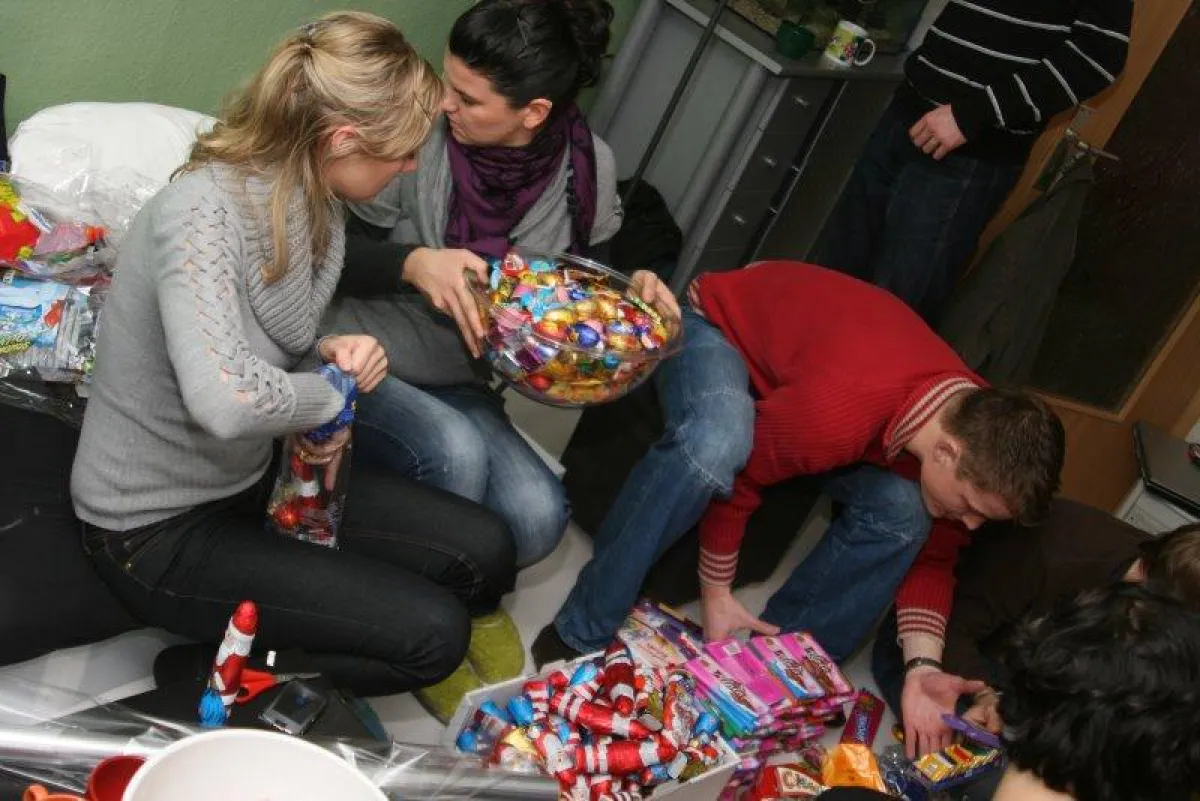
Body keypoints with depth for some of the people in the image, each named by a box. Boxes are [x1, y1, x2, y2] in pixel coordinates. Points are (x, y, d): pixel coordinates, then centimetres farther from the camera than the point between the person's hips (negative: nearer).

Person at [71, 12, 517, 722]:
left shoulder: (315, 204, -3)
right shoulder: (203, 211, -29)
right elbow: (223, 400, -45)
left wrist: (333, 354, -11)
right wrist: (331, 394, -24)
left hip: (251, 477, 8)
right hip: (161, 531, -8)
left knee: (485, 551, 1)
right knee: (432, 634, -13)